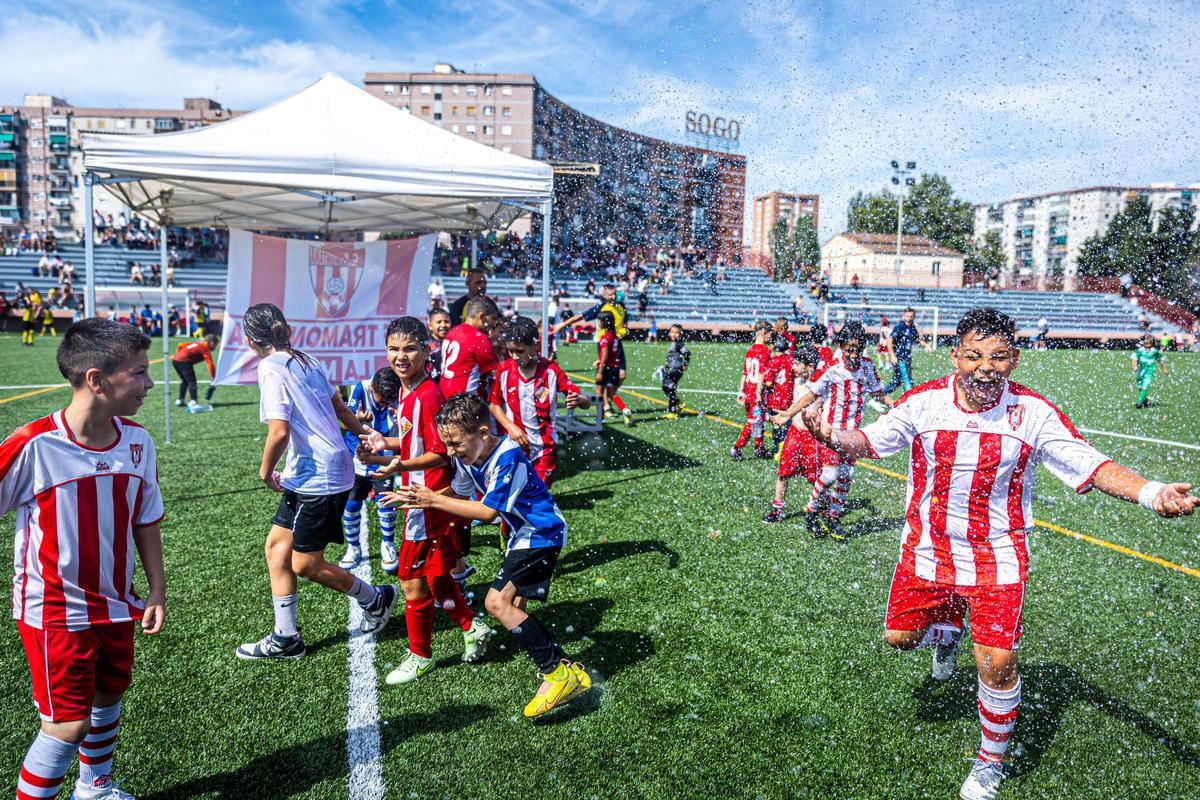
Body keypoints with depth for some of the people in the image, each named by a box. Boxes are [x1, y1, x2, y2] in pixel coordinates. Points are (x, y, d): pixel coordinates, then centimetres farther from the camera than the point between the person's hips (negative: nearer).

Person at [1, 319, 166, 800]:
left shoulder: (137, 442, -5)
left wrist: (156, 592, 5)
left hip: (115, 605, 6)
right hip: (54, 611, -5)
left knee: (109, 695, 21)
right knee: (69, 724, -3)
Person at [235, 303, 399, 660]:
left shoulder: (271, 368, -15)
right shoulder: (307, 360, 9)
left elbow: (279, 431, -23)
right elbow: (339, 407, 20)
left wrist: (265, 472, -6)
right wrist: (364, 433, 35)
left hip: (318, 478, -9)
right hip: (305, 475, 9)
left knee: (306, 564, 4)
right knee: (276, 547, 13)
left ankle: (377, 599, 24)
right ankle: (285, 638, 21)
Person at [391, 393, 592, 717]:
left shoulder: (508, 457, -26)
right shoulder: (466, 456, -1)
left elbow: (488, 511, -25)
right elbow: (460, 493, 14)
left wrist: (434, 500, -21)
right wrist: (423, 499, -3)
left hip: (542, 533, -10)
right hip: (524, 535, 10)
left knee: (498, 601, -19)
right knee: (514, 610, 11)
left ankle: (560, 674, -13)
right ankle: (565, 666, 19)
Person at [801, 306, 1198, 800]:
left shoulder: (1034, 412, -13)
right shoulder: (924, 400, -11)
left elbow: (1092, 466, -11)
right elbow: (871, 439, -3)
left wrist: (1151, 494, -29)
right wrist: (834, 438, -26)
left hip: (998, 556, -2)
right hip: (927, 549, 2)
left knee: (997, 664, -5)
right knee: (899, 638, 11)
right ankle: (946, 629, 49)